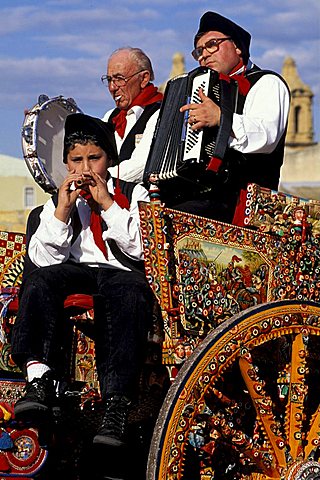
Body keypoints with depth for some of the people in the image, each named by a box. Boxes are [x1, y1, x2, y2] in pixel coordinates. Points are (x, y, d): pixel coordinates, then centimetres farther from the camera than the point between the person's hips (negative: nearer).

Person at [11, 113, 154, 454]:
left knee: (128, 290, -39)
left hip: (122, 273, -2)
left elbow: (142, 249, 0)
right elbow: (43, 259, 7)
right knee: (38, 279, -31)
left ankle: (116, 405, -48)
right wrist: (63, 210, -3)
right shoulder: (58, 202, 21)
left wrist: (108, 204, -4)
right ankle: (39, 380, -45)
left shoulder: (133, 195, 16)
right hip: (75, 274, 2)